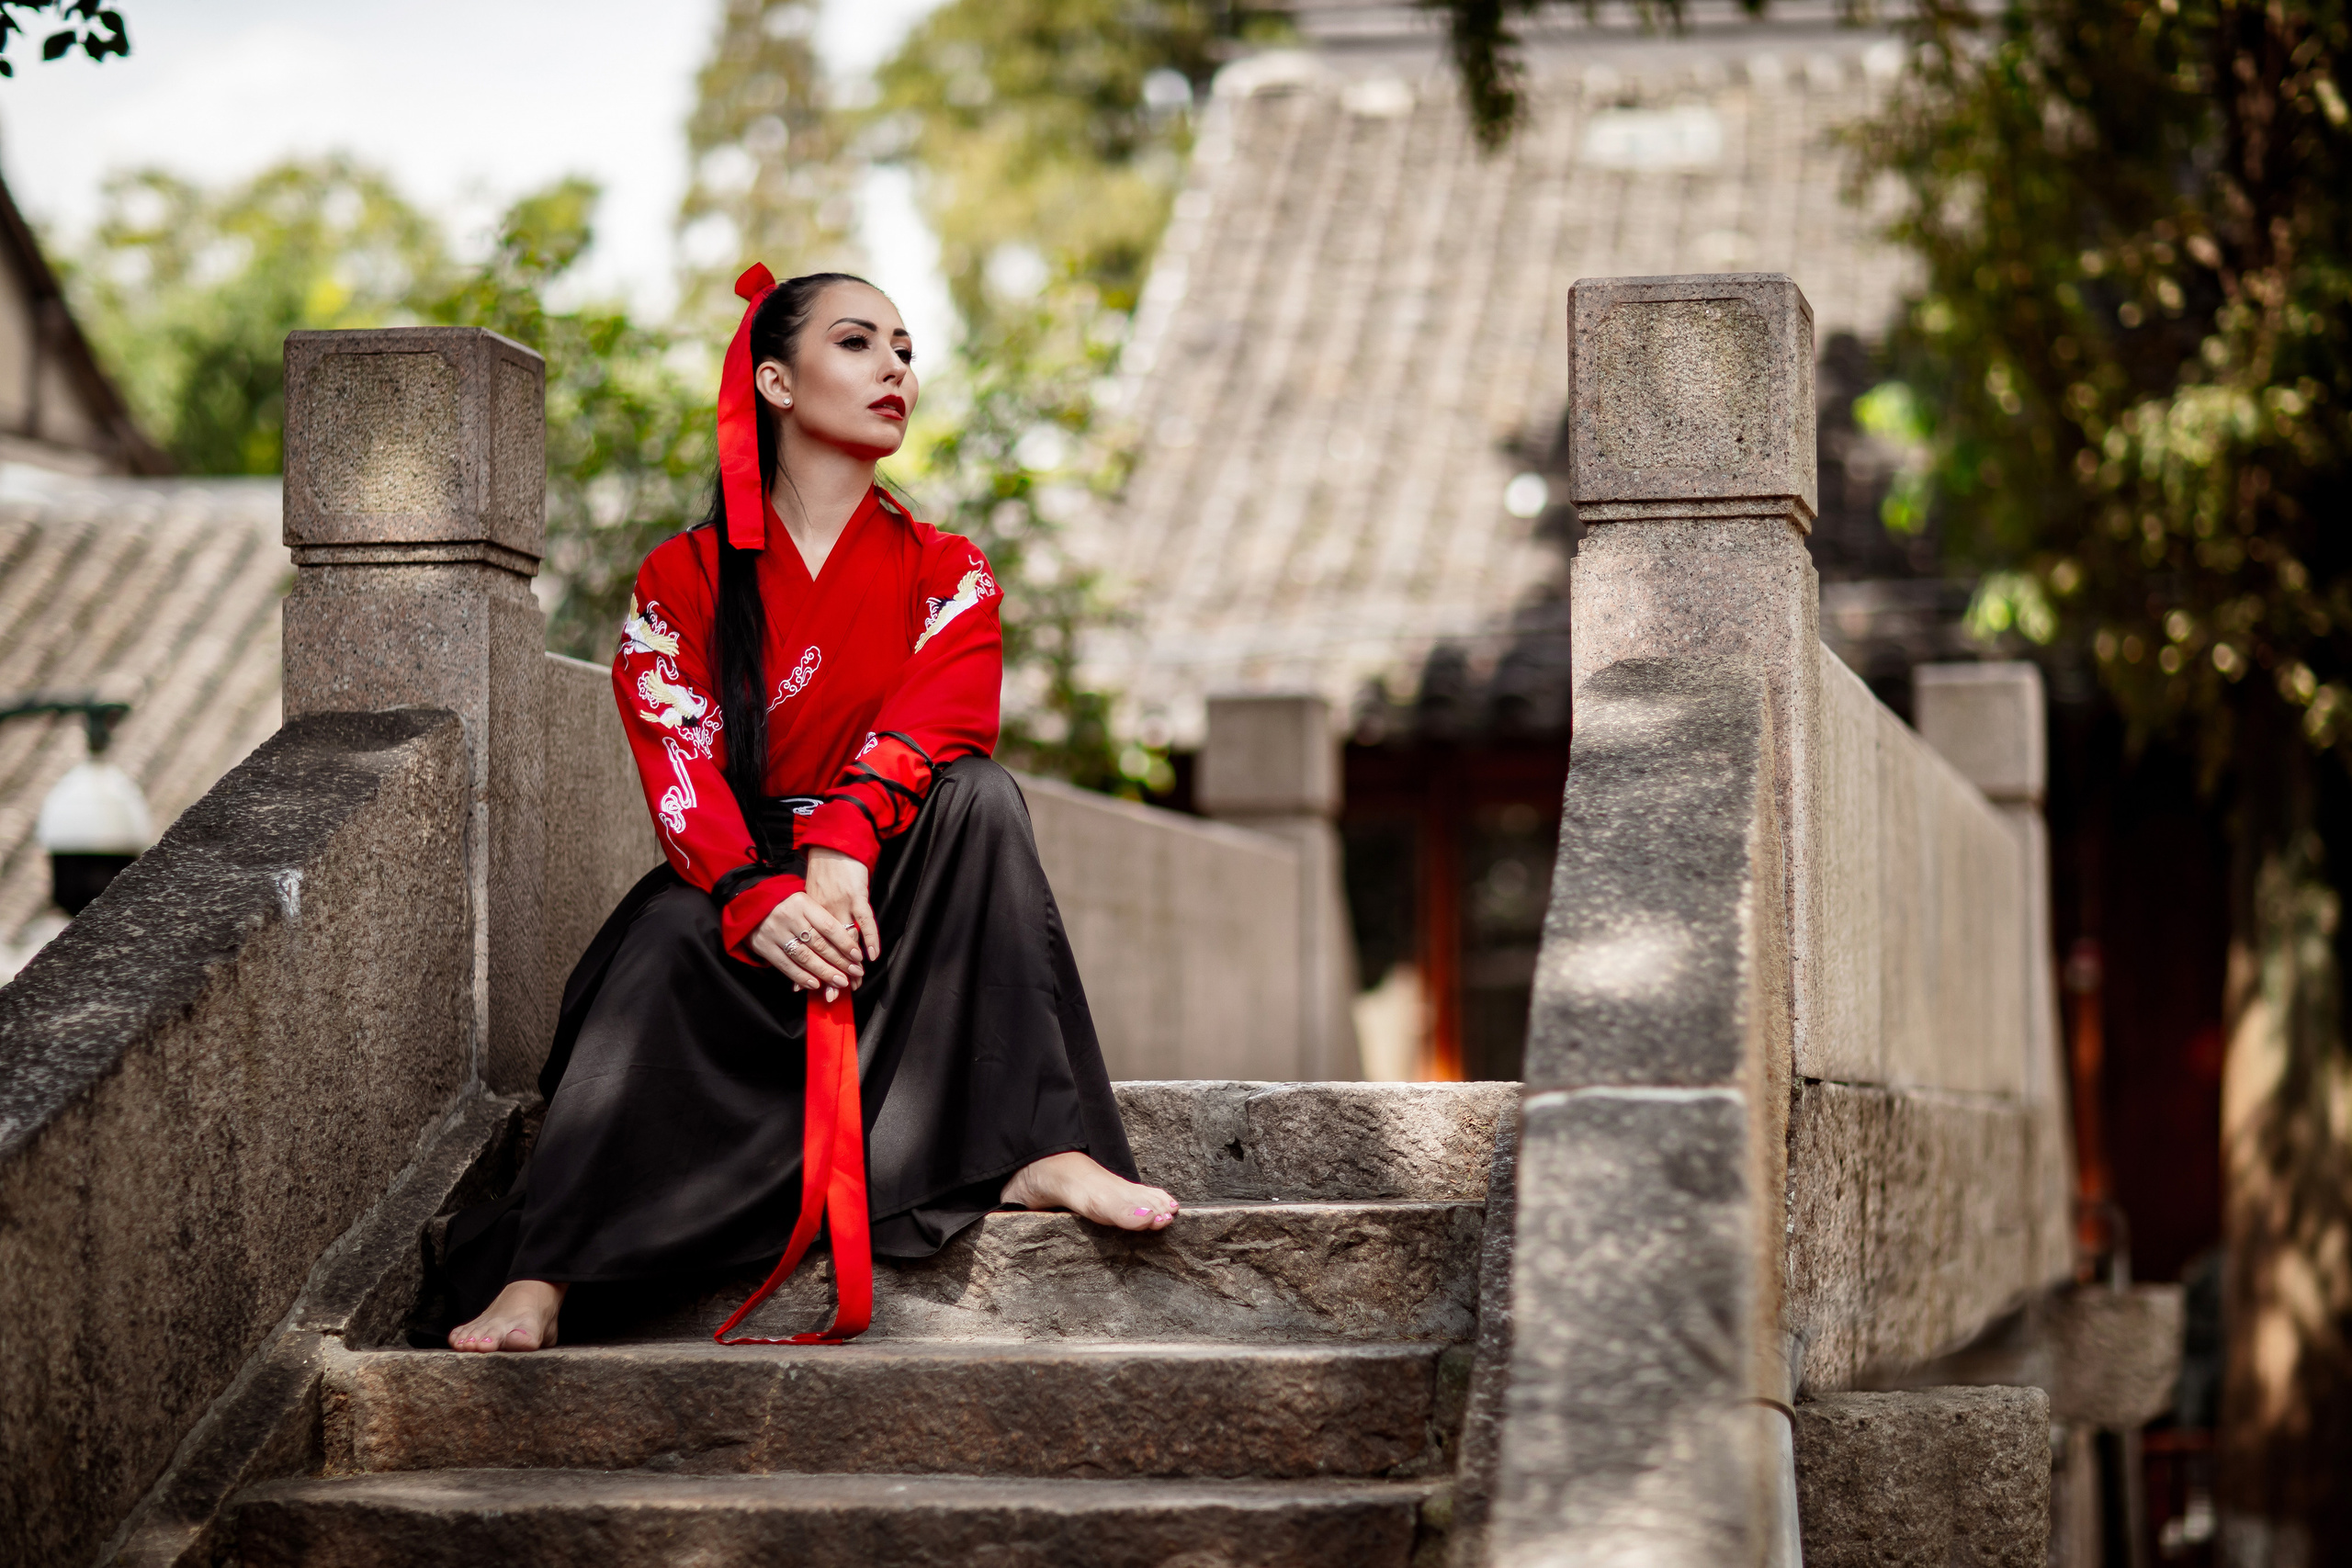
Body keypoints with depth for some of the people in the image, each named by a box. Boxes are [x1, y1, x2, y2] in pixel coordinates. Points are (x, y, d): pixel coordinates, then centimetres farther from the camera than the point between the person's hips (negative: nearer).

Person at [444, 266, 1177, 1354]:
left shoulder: (945, 574, 11)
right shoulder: (682, 582, 8)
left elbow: (933, 729, -11)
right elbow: (679, 768, -9)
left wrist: (843, 850, -34)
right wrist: (760, 900, -31)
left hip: (894, 907, 2)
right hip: (738, 891, -1)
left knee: (981, 795, -27)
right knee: (672, 939, -35)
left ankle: (1040, 1150, -37)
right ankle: (535, 1276, -48)